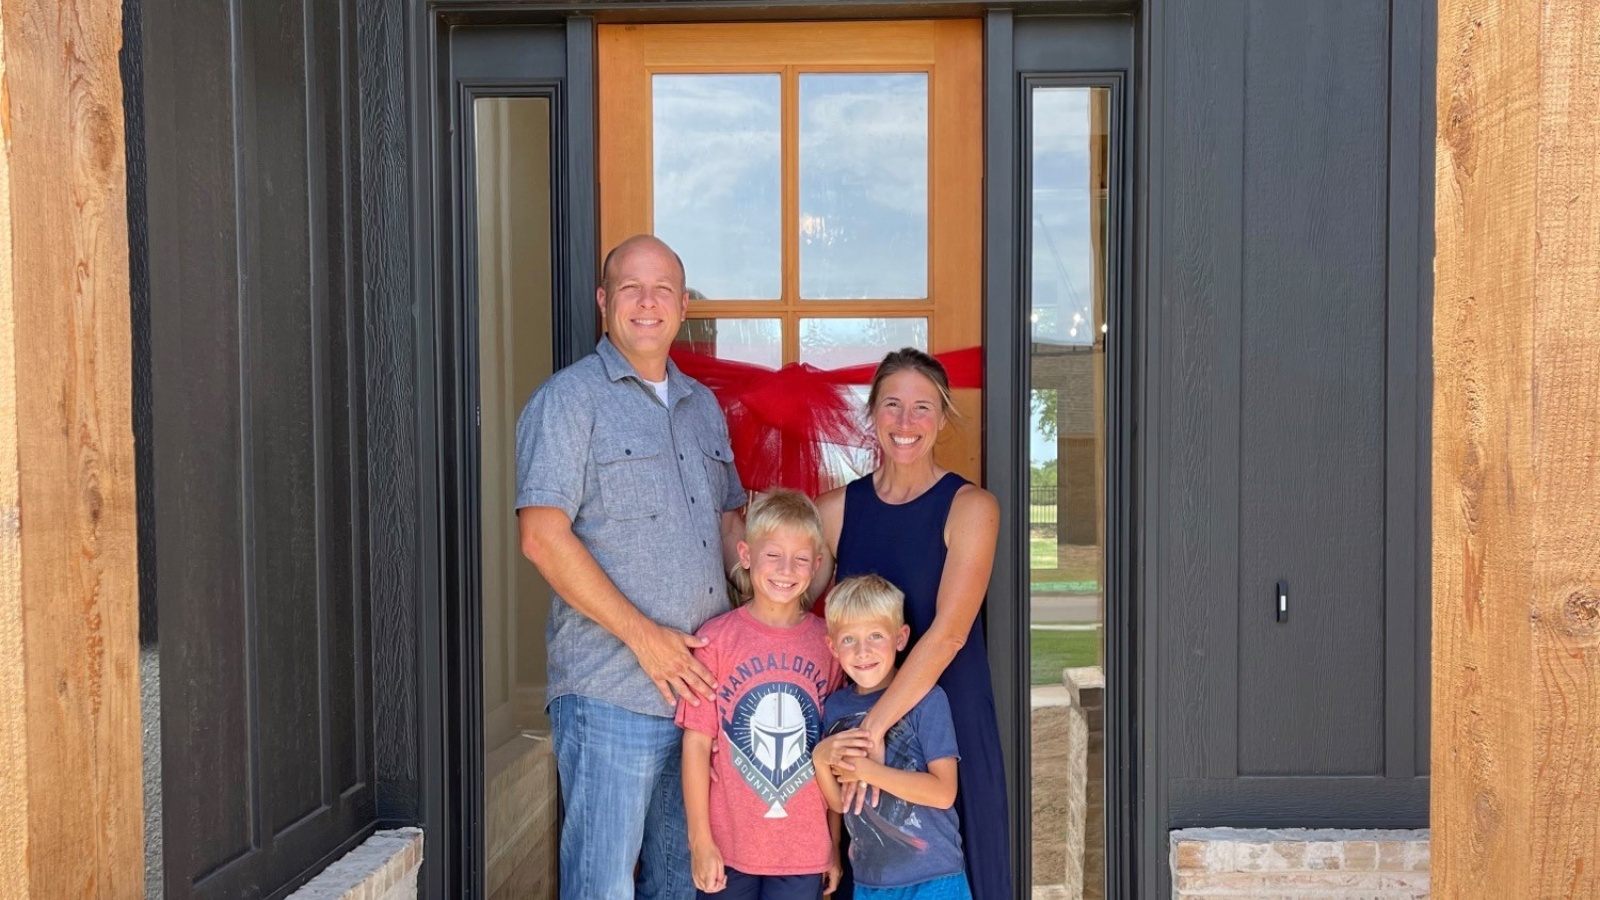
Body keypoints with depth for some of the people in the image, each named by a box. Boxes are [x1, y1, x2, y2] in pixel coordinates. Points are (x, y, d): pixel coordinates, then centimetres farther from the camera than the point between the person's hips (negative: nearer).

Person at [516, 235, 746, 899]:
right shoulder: (571, 398, -5)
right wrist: (645, 636, -16)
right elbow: (543, 537, -14)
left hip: (702, 685, 7)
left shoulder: (703, 407, 17)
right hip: (610, 691, -7)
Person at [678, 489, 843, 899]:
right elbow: (697, 743, -6)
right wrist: (700, 840, -6)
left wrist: (835, 844, 7)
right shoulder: (717, 638, -8)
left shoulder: (827, 643, 0)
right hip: (728, 846, -2)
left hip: (805, 850, 2)